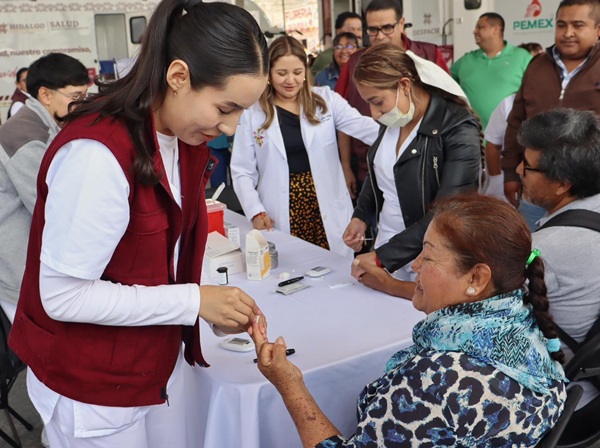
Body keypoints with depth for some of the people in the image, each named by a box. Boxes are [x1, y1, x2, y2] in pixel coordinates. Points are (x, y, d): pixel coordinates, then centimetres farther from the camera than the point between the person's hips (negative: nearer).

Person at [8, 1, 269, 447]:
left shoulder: (185, 140, -1)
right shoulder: (98, 154, -29)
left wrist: (218, 308, -8)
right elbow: (62, 296, -25)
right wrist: (194, 301, -23)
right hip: (92, 383, -7)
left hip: (159, 360, 8)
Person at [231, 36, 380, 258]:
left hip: (327, 212, 1)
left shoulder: (325, 100, 2)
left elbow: (362, 126, -12)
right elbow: (242, 171, 1)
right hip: (281, 217, -1)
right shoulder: (252, 113, 1)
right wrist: (256, 212, -11)